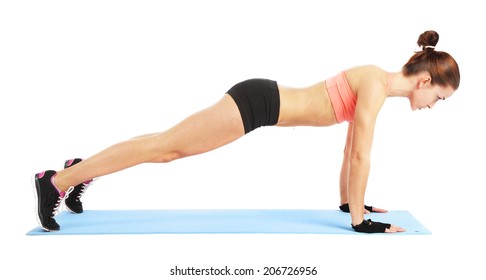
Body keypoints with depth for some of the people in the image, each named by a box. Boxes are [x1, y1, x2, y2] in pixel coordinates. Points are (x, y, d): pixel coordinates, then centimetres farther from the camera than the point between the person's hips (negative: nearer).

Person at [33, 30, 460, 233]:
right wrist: (360, 221, -12)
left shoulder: (376, 85, 11)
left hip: (263, 103, 8)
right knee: (165, 146, -5)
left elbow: (351, 149, 19)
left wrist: (349, 200, 24)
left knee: (169, 148, 14)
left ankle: (81, 170, 25)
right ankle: (57, 180, 3)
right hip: (258, 102, -8)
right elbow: (360, 155, -19)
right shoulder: (375, 85, -16)